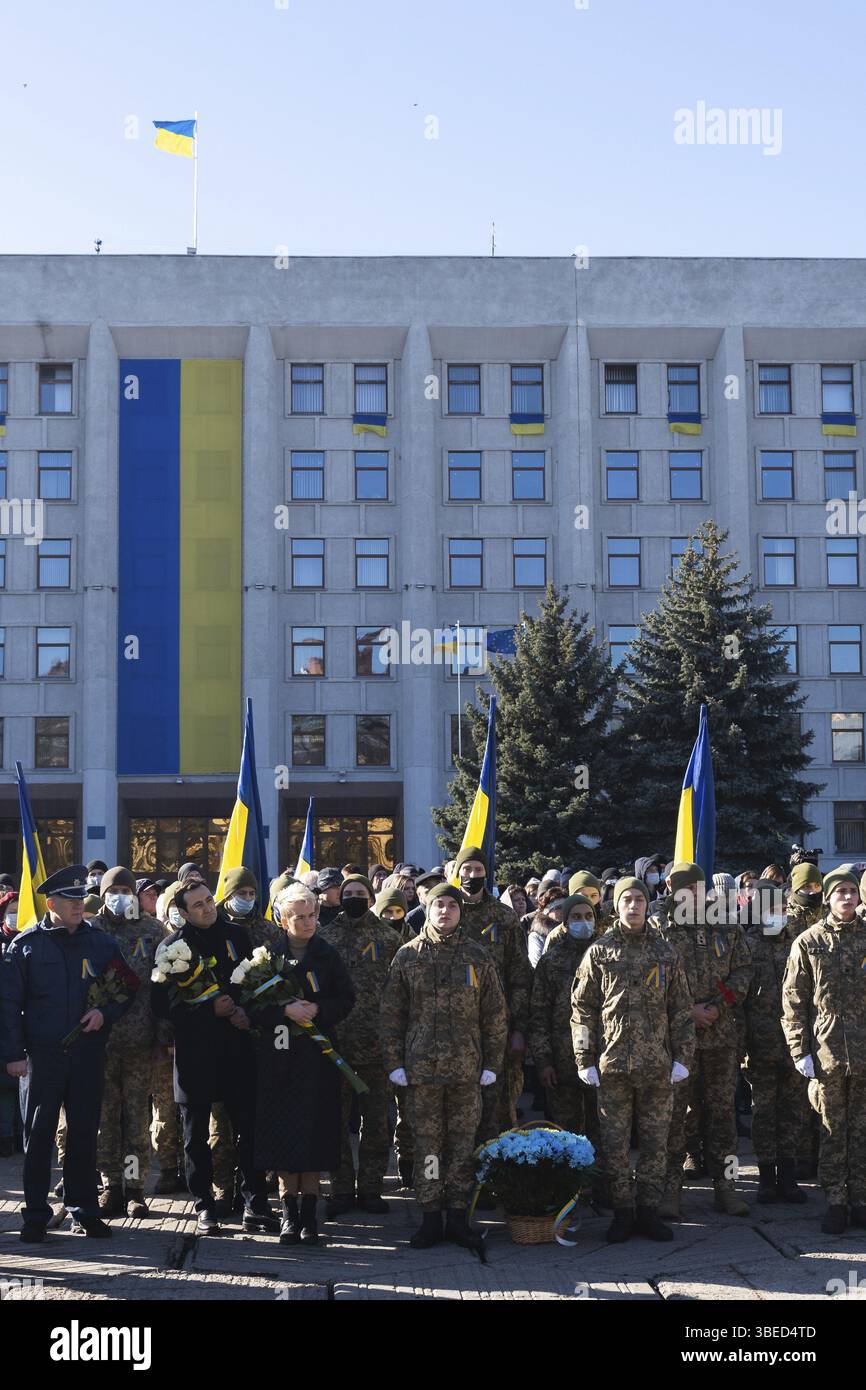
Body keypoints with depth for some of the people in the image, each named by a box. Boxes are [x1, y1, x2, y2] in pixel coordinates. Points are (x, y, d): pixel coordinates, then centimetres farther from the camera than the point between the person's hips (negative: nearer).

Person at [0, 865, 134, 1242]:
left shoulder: (101, 942, 8)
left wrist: (105, 1013, -6)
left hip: (88, 1053, 2)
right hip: (41, 1056, -2)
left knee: (84, 1135, 8)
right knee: (38, 1136, 3)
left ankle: (84, 1210, 18)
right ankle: (36, 1215, 11)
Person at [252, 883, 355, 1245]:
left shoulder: (328, 956, 5)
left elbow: (346, 998, 4)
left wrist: (317, 1009, -13)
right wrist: (285, 1010, -17)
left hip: (317, 1056, 0)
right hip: (277, 1055, 0)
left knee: (314, 1131, -1)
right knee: (281, 1132, -1)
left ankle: (309, 1212, 10)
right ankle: (289, 1212, 10)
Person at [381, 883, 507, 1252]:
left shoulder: (477, 957, 6)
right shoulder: (407, 956, 5)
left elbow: (494, 1014, 7)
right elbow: (391, 1013, 5)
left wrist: (491, 1064, 3)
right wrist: (394, 1062, -1)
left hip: (466, 1068, 1)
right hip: (421, 1066, 0)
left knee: (463, 1142, 5)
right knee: (427, 1143, 3)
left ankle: (458, 1217, 15)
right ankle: (430, 1218, 12)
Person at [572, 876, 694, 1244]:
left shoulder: (665, 952, 8)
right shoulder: (599, 952, 4)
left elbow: (681, 1010, 9)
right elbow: (582, 1009, 4)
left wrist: (682, 1058, 2)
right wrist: (585, 1060, -2)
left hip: (657, 1064, 1)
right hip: (612, 1063, -1)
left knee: (655, 1140, 6)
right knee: (614, 1142, 3)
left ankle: (649, 1211, 17)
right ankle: (622, 1212, 14)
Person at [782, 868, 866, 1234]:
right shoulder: (808, 942, 1)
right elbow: (793, 1001, 0)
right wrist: (799, 1050, -5)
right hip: (826, 1052, -1)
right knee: (832, 1131, 5)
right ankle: (835, 1201, 13)